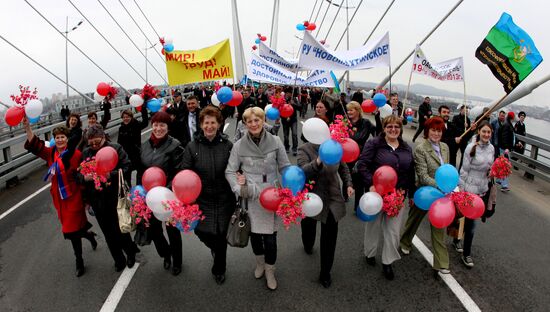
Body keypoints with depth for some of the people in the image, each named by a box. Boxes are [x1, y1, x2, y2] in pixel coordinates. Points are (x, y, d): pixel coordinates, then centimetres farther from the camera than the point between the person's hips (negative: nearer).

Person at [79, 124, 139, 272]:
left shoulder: (116, 149, -6)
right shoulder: (85, 153, 7)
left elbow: (126, 169, -11)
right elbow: (78, 174, 8)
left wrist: (109, 175, -24)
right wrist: (85, 177, -14)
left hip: (116, 198, -4)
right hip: (97, 200, 5)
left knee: (119, 230, 2)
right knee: (108, 233, 15)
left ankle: (131, 252, 31)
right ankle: (119, 260, 33)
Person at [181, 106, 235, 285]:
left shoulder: (227, 145, -6)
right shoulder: (192, 147, -5)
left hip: (223, 199, 0)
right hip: (201, 199, 1)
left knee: (221, 235, 9)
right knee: (201, 231, 3)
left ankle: (219, 270, 37)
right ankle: (215, 247, 44)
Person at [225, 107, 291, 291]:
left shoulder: (275, 142, -3)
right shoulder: (239, 146, -3)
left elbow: (285, 167, 3)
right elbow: (230, 171, 2)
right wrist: (239, 189, -13)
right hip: (250, 197, 1)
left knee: (270, 238, 1)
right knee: (254, 234, 15)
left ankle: (270, 271, 30)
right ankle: (260, 262, 46)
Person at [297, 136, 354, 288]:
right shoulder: (305, 150, -14)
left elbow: (343, 168, 13)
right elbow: (303, 172, -31)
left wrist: (348, 184, 1)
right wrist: (318, 162, -48)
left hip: (332, 200, 2)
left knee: (330, 238, 7)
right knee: (308, 229, 21)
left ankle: (325, 274, 24)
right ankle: (308, 245, 58)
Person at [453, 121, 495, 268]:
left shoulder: (491, 148, 3)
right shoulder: (471, 147, -14)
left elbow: (490, 167, 17)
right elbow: (464, 170, -11)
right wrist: (461, 188, -10)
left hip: (482, 189, 6)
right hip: (470, 188, -5)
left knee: (469, 218, 16)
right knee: (471, 221, -1)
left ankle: (457, 239, 39)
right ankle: (466, 254, 13)